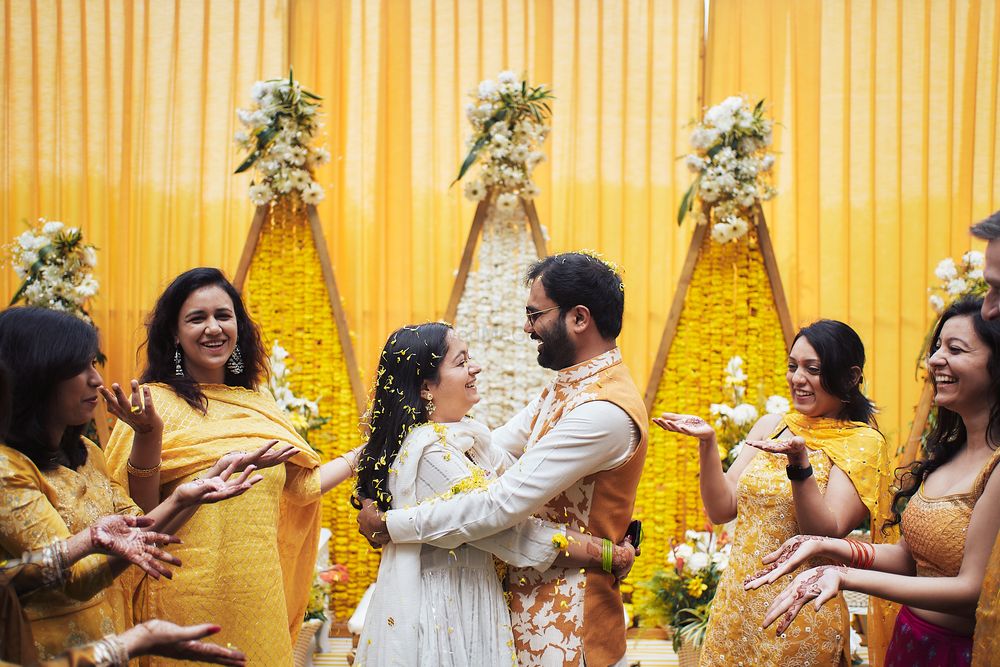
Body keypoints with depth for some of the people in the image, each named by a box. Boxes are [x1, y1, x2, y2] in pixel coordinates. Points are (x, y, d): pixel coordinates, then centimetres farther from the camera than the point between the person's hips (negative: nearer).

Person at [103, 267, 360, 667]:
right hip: (187, 598, -5)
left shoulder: (259, 404, 11)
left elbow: (303, 485, 17)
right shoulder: (156, 402, -4)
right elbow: (138, 510, -11)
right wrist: (147, 438, -25)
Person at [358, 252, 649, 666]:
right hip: (528, 597, 9)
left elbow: (501, 505, -27)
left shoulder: (605, 410, -24)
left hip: (564, 619, -8)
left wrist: (389, 524, -19)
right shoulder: (564, 387, 9)